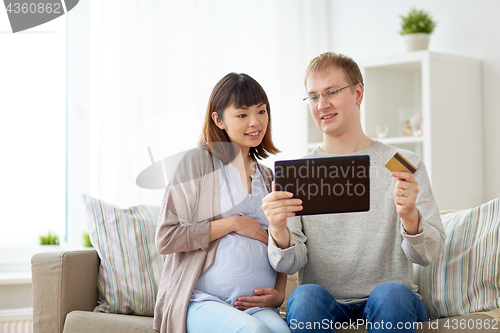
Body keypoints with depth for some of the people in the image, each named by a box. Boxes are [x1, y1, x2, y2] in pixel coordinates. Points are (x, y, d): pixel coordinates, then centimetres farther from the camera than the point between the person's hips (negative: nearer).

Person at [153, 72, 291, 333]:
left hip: (256, 304, 4)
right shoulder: (198, 161, 3)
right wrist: (234, 223, -6)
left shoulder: (268, 178, 21)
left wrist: (279, 292, 7)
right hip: (202, 301, -4)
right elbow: (166, 238, -6)